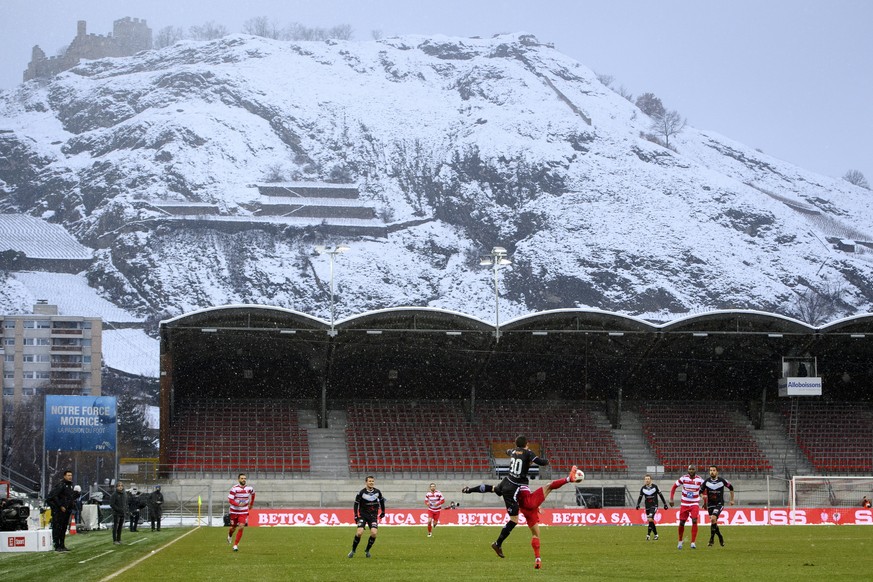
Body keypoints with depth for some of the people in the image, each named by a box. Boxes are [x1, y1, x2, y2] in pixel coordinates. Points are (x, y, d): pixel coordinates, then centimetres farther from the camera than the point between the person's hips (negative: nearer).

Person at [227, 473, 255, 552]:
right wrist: (238, 504, -34)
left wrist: (251, 504, 22)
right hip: (234, 511, -2)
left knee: (241, 527, -14)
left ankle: (235, 545, -6)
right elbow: (230, 500, -20)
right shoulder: (234, 488, -16)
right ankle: (230, 536, 49)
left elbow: (253, 494, 20)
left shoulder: (249, 488, -4)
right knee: (233, 528, 11)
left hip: (244, 512, 2)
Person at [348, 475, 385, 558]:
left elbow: (381, 501, 18)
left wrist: (383, 512, 21)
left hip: (373, 515, 2)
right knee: (359, 532, -17)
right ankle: (353, 550, 3)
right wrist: (356, 516, -4)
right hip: (363, 515, -2)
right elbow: (356, 503, 0)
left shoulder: (377, 492, 0)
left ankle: (367, 551, 6)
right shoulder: (361, 493, -9)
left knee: (374, 533, -15)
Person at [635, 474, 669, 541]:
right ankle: (656, 535, 22)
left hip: (654, 506, -4)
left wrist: (665, 504, 4)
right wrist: (638, 504, -7)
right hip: (647, 507, 4)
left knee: (650, 519, -20)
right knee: (651, 521, 7)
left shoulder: (654, 487, -7)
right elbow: (640, 497, 9)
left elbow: (660, 495, 1)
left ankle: (648, 535, -17)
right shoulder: (643, 488, 1)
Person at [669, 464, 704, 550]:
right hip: (684, 504, 1)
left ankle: (693, 542, -16)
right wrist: (671, 499, -6)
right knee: (681, 523, 3)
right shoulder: (683, 478, -8)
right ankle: (680, 541, 25)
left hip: (695, 504, -1)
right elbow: (674, 487, 1)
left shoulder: (699, 480, -8)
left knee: (694, 521, -19)